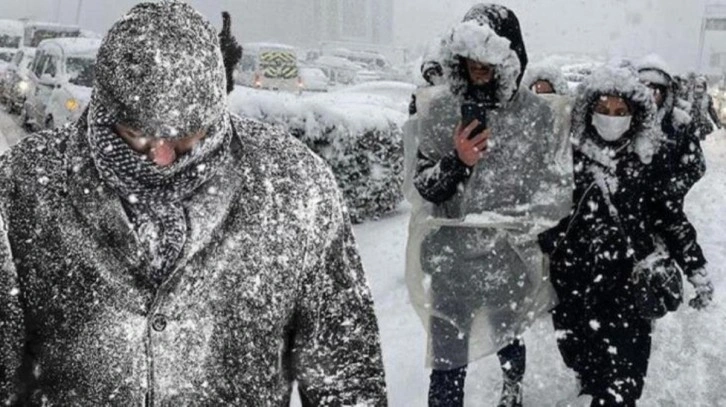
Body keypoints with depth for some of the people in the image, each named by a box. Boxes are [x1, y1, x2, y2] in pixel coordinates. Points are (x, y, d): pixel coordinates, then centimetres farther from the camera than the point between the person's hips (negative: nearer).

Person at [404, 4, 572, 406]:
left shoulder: (534, 113, -8)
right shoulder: (439, 108, -9)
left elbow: (550, 190, 2)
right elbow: (423, 188, -6)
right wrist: (456, 161, -22)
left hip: (510, 256, 1)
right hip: (451, 257, -1)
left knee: (507, 338, 24)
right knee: (448, 362, -2)